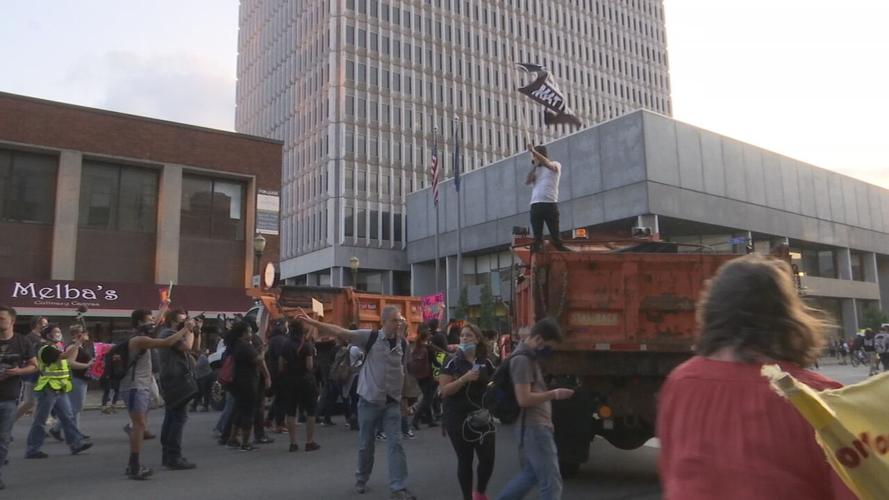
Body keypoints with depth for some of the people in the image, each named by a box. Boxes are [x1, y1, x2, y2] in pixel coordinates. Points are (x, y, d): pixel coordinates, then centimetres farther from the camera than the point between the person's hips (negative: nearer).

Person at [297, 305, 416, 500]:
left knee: (395, 444, -1)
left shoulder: (403, 343, 1)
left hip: (392, 402, 2)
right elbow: (340, 332, -15)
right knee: (365, 444, 13)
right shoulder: (370, 337, -10)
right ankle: (361, 479, 36)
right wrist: (312, 322, -20)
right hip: (369, 400, -2)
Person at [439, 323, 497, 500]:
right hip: (458, 418, -2)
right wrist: (464, 378, -22)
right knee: (465, 460, 5)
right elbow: (444, 391, -11)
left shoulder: (486, 363, 4)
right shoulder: (453, 363, -3)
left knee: (488, 459, 2)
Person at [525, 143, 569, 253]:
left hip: (550, 204, -4)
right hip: (535, 205, 4)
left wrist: (534, 151, -27)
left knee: (555, 236, -7)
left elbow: (549, 165, -17)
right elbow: (527, 181, 3)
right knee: (537, 238, 1)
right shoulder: (535, 170, 20)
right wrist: (534, 166, 2)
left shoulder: (556, 165, 8)